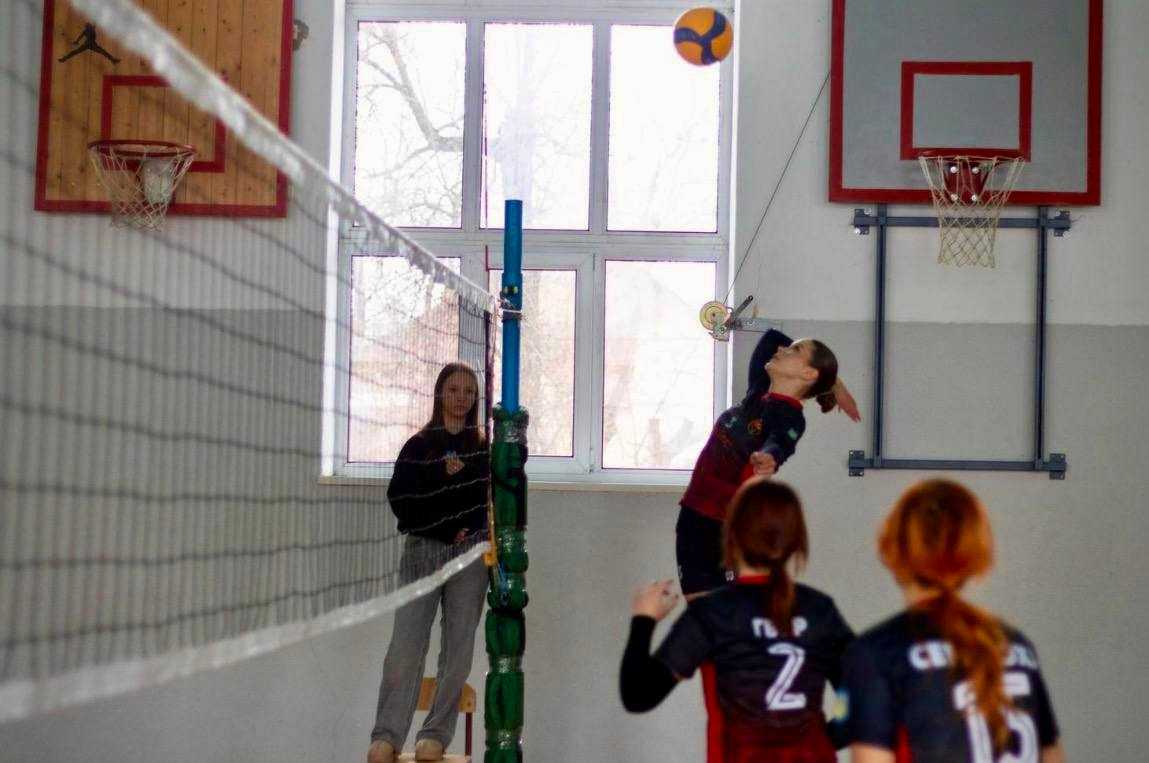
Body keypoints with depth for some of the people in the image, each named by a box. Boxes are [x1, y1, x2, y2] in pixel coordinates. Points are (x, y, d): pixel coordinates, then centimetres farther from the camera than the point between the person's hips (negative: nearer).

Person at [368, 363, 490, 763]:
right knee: (405, 647, -10)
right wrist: (444, 531, -9)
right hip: (422, 551, -1)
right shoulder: (419, 445, 7)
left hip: (470, 553, 1)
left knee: (458, 651, -2)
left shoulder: (486, 444, 10)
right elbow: (399, 499, -1)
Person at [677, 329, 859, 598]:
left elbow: (779, 444, -37)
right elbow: (772, 338, 21)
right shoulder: (758, 393, 6)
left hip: (726, 527, -8)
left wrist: (769, 459, -61)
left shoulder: (789, 418, -14)